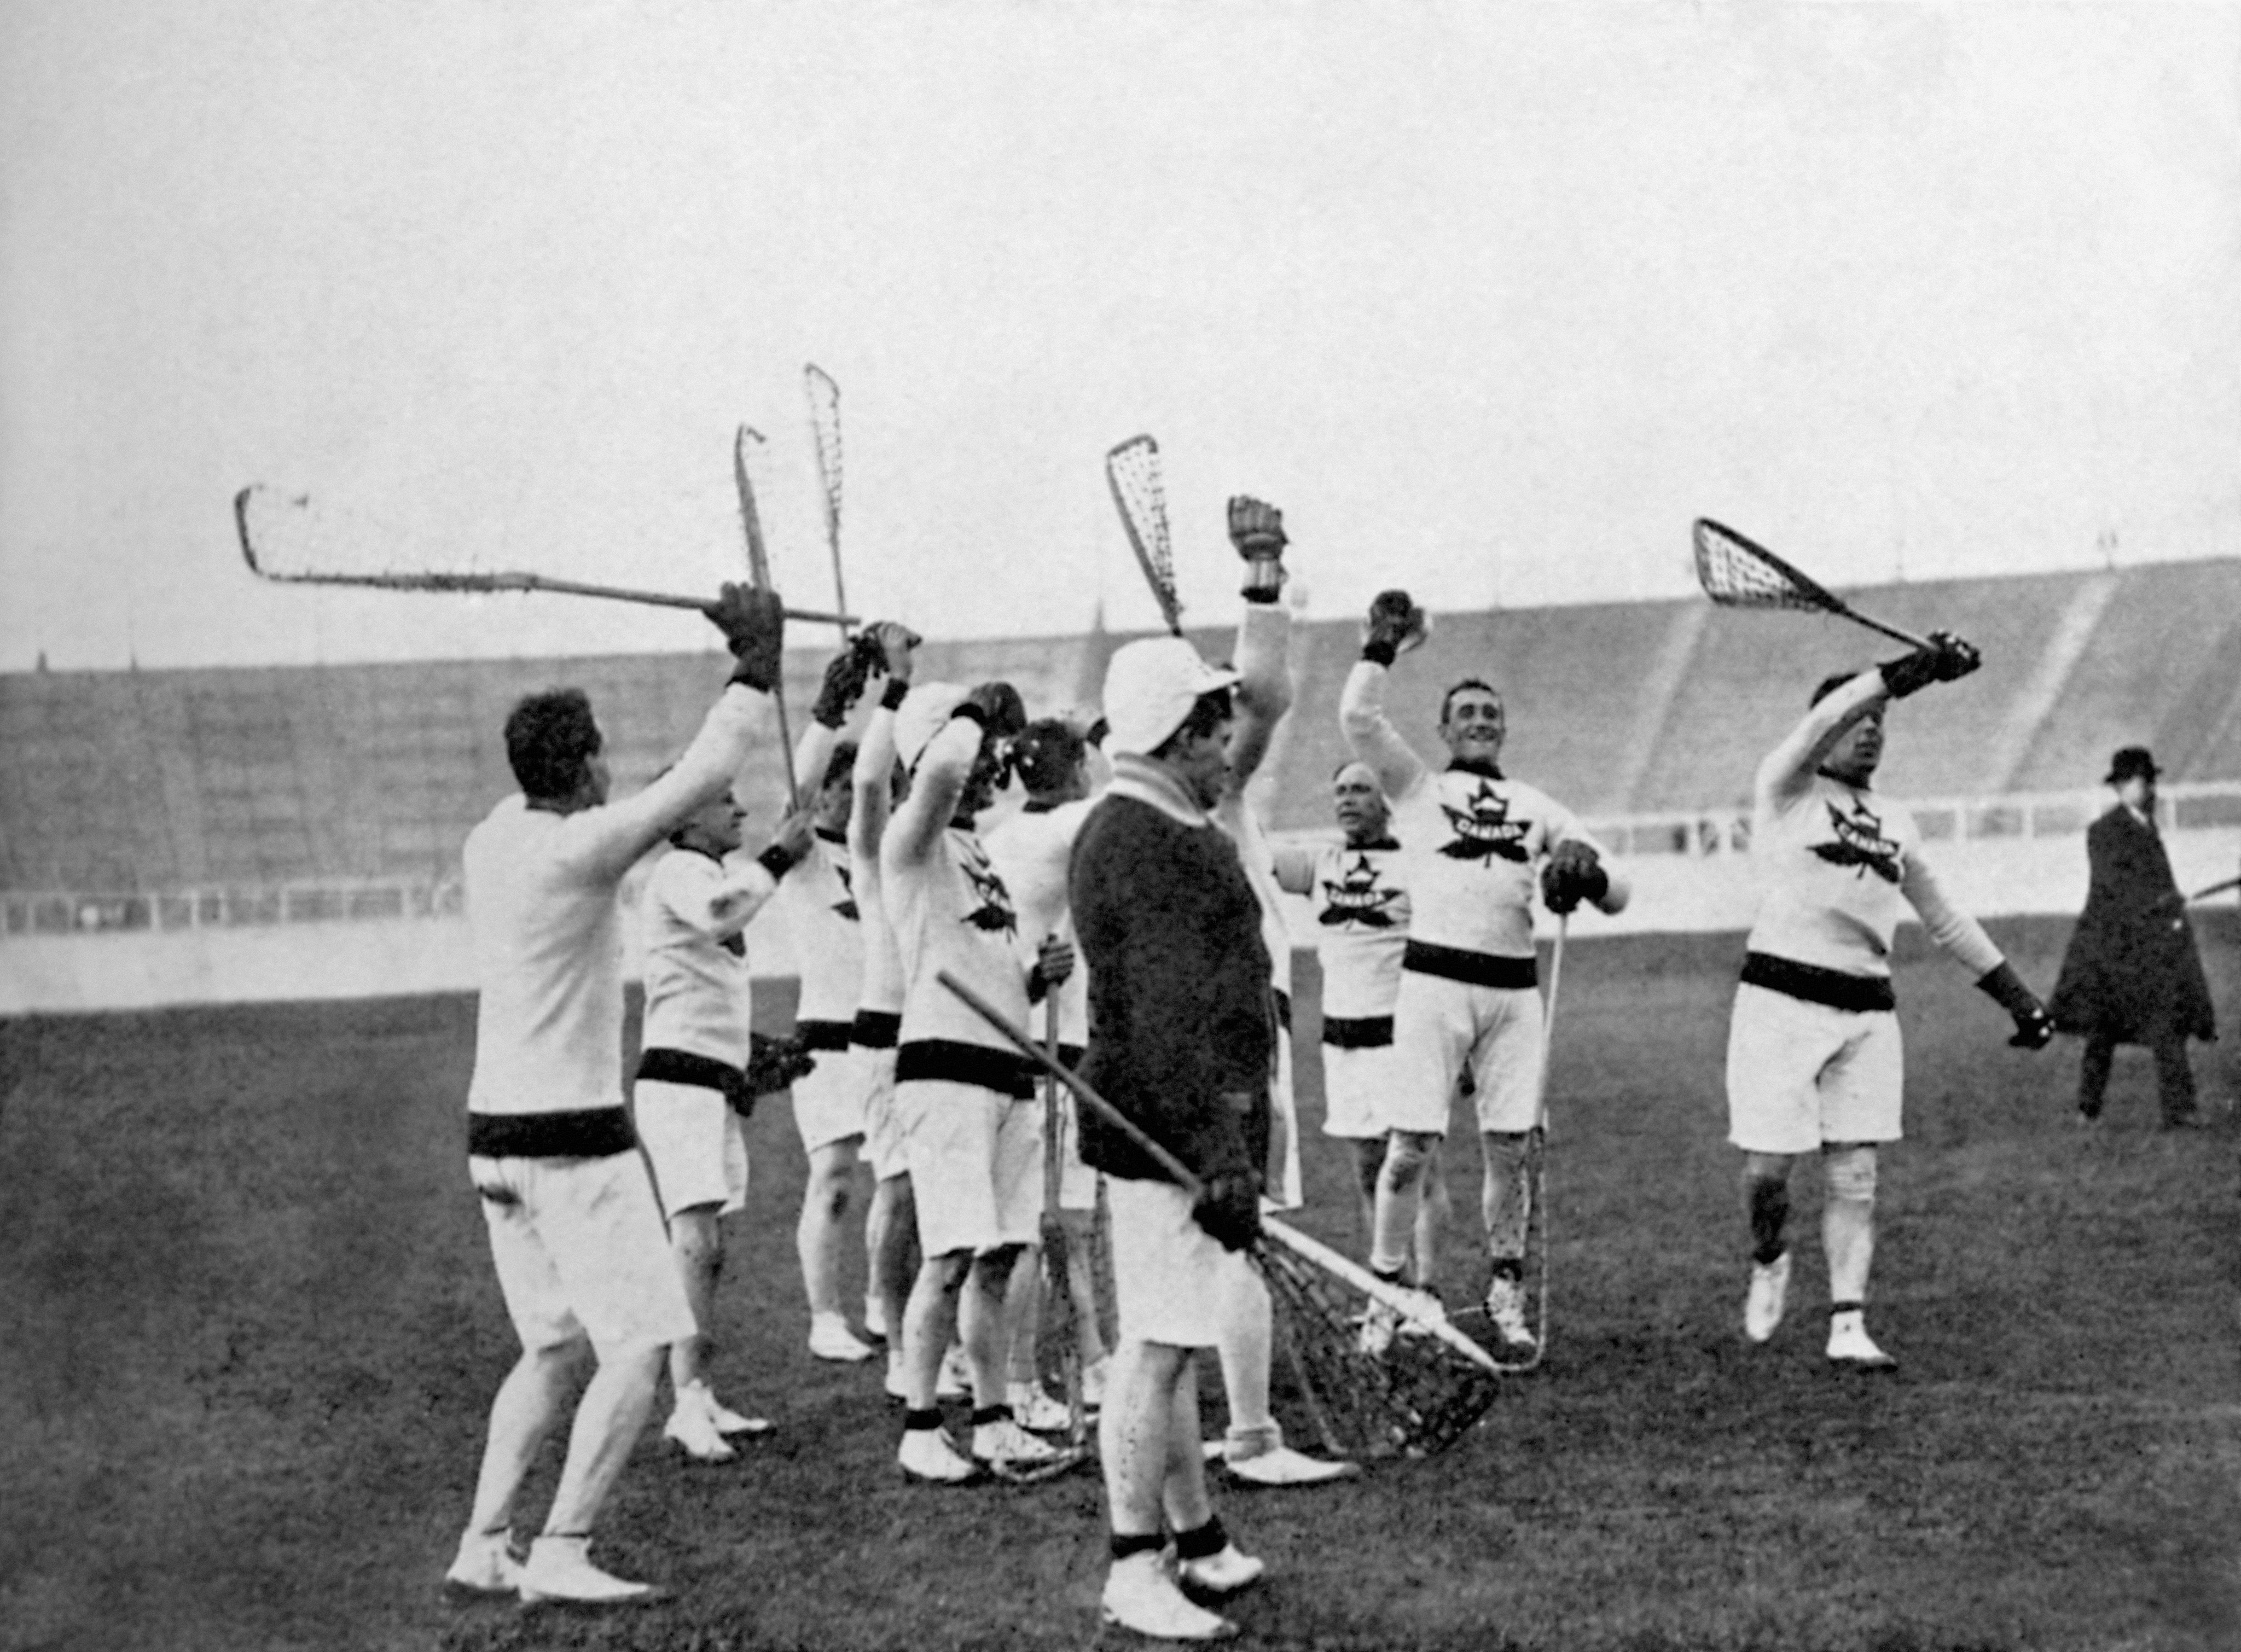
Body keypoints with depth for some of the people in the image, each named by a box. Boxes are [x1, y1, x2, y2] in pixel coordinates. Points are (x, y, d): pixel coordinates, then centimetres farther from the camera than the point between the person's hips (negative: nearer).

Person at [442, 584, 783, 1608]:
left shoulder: (493, 838, 5)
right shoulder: (578, 849, -17)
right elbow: (705, 776, -15)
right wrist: (760, 657, -3)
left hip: (495, 1132, 9)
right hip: (572, 1138, -8)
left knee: (553, 1351, 17)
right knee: (637, 1345, -4)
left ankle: (483, 1546, 13)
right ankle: (560, 1553, -8)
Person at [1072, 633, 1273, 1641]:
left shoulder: (1181, 832, 17)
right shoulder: (1143, 845, -18)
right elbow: (1170, 1018, -24)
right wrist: (1220, 1152, -26)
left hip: (1191, 1129, 11)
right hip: (1174, 1136, -11)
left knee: (1174, 1347, 17)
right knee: (1159, 1349, -6)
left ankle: (1197, 1540, 27)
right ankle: (1134, 1576, -2)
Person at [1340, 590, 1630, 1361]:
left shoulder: (1538, 806, 20)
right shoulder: (1416, 786, 12)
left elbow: (1618, 894, 15)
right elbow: (1358, 717, -5)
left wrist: (1589, 873, -7)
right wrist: (1383, 646, -1)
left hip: (1515, 987, 3)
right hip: (1435, 979, -3)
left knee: (1512, 1148, 4)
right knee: (1410, 1147, -6)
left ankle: (1507, 1298, 17)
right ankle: (1385, 1293, 5)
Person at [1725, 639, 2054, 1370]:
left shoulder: (1895, 821, 18)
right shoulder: (1785, 790, 1)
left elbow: (1943, 918, 26)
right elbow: (1830, 718, -18)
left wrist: (2014, 993, 22)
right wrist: (1920, 667, -25)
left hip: (1867, 1011, 5)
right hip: (1782, 1001, -5)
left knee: (1855, 1178, 0)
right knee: (1768, 1165, -4)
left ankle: (1848, 1328, 3)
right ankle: (1768, 1261, 26)